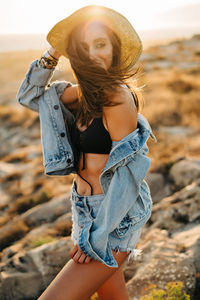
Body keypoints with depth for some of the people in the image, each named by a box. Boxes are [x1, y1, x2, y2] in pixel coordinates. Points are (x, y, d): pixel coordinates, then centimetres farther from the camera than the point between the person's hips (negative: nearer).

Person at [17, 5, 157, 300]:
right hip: (89, 212, 8)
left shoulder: (118, 98, -22)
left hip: (114, 220, -8)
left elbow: (128, 173, -20)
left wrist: (97, 234, -15)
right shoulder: (85, 91, 3)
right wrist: (53, 52, 1)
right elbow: (30, 97, 13)